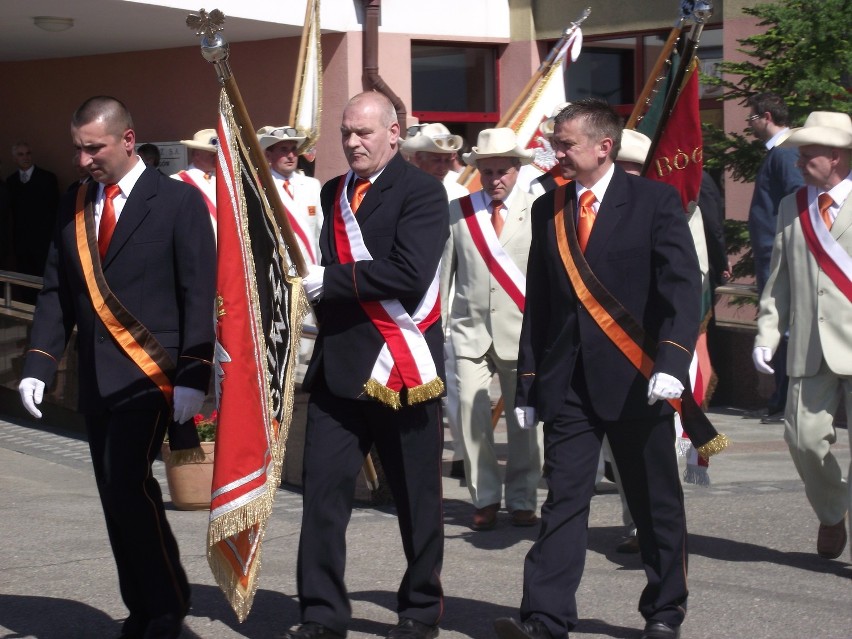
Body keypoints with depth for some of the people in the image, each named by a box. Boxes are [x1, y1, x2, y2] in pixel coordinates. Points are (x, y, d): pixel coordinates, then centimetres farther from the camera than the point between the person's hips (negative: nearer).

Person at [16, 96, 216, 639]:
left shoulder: (178, 201, -4)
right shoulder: (74, 207, 12)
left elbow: (201, 294, -7)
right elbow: (56, 293, 13)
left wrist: (194, 375, -14)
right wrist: (39, 364, 1)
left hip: (148, 373, -6)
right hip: (96, 380, 6)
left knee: (130, 483, -16)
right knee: (116, 496, 7)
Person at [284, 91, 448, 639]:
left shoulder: (421, 191, -6)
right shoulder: (333, 194, 15)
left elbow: (410, 272, -18)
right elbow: (321, 267, 17)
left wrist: (332, 281, -15)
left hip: (402, 365, -5)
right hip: (337, 363, 5)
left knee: (417, 496, 6)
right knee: (323, 490, -1)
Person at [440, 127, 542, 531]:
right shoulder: (457, 212, 6)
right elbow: (444, 268, 8)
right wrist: (438, 321, 6)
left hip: (522, 330, 0)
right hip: (470, 330, 1)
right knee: (471, 411, -9)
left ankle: (522, 500, 16)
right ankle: (485, 499, 4)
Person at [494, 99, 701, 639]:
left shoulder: (655, 201, -3)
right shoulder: (549, 209, 10)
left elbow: (683, 286, -10)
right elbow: (538, 302, 12)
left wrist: (672, 361, -22)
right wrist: (528, 382, 7)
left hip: (637, 380, -3)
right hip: (568, 384, 3)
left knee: (657, 502, 8)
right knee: (564, 501, -2)